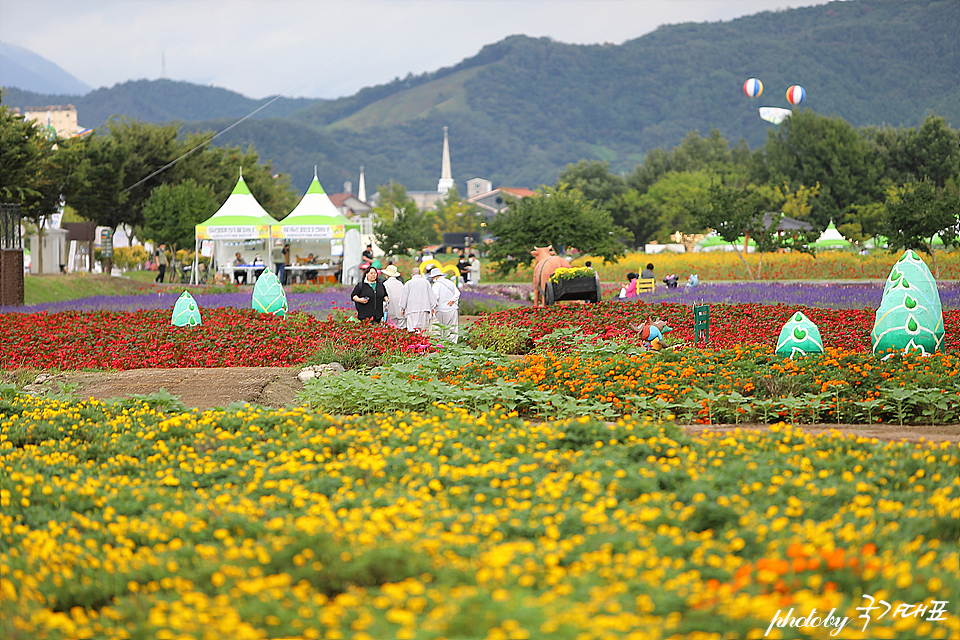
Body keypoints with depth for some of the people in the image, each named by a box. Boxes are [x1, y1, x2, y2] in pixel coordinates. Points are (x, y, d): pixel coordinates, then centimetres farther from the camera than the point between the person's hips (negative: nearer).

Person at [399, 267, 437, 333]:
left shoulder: (408, 283, 3)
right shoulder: (426, 282, 9)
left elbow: (404, 296, 6)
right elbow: (431, 295, 11)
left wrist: (402, 308, 13)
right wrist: (433, 307, 16)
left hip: (412, 309, -2)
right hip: (424, 308, 2)